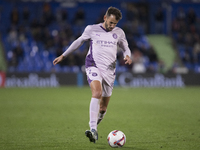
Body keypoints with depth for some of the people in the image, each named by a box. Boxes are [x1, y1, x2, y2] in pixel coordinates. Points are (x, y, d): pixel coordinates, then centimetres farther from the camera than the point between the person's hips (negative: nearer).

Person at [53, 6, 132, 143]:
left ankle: (94, 127, 31)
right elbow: (78, 42, 17)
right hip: (93, 66, -3)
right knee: (97, 93, -30)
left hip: (109, 70, 3)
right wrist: (63, 56, 22)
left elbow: (125, 48, 20)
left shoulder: (119, 33, 9)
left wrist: (127, 56, -4)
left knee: (103, 107, 5)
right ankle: (93, 131, -38)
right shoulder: (92, 29, 3)